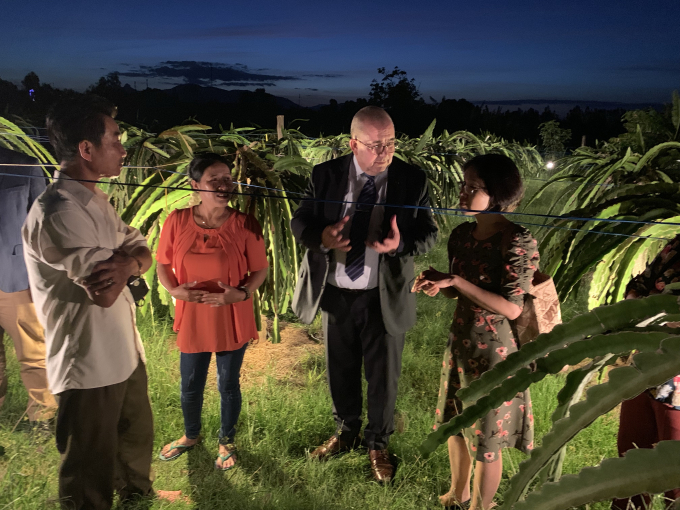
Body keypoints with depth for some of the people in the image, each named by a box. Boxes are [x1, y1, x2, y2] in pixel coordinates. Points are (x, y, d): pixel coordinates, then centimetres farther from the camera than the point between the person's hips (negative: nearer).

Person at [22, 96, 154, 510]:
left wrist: (124, 264, -20)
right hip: (90, 367, -9)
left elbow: (144, 254, 3)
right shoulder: (58, 212, -23)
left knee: (138, 442, 27)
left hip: (125, 353, 9)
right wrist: (125, 261, -8)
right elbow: (105, 293, -28)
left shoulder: (96, 201, 8)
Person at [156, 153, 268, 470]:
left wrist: (242, 293, -22)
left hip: (233, 319, -2)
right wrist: (174, 290, -16)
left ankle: (226, 441, 41)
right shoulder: (177, 221, -9)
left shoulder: (245, 225, -13)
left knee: (228, 385, 16)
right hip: (192, 319, 2)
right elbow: (162, 264, 2)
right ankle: (191, 435, 48)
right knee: (190, 386, 19)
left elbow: (260, 270, -4)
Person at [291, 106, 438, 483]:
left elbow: (428, 233, -4)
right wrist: (320, 237, -25)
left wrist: (401, 244, -26)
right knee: (340, 370, 20)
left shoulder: (413, 180, -9)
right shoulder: (325, 175, -6)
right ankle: (346, 432, 47)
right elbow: (299, 221, -2)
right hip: (335, 294, 2)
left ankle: (378, 444, 39)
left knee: (383, 376, 13)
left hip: (384, 298, -1)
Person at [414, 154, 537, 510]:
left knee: (487, 437, 11)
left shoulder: (517, 241, -21)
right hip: (460, 340, 7)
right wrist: (435, 282, -11)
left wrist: (454, 280, -24)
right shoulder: (461, 234, 0)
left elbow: (512, 308, -24)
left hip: (494, 349, -7)